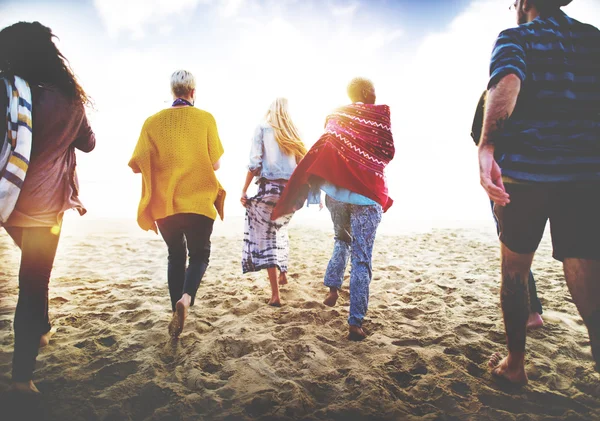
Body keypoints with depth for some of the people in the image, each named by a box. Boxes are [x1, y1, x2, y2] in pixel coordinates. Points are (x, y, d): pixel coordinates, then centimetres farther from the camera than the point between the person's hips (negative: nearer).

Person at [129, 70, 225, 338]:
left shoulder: (153, 122, 1)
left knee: (176, 255, 20)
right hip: (198, 202, -2)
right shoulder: (205, 119, -3)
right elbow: (216, 164, -3)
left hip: (164, 204, 2)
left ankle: (177, 307, 19)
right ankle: (185, 298, -12)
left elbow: (136, 165, 0)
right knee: (199, 254, 13)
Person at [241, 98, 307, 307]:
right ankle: (283, 274, 36)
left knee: (265, 237, 1)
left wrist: (244, 190, -2)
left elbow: (254, 163, -6)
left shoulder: (262, 128, 3)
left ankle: (275, 294, -3)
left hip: (269, 188, -4)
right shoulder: (293, 133, 12)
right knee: (279, 230, 28)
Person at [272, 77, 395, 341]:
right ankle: (355, 323, -1)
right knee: (362, 259, 0)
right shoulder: (380, 114, 0)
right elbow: (388, 153, 0)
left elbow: (320, 152, 7)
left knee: (342, 241, 28)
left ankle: (332, 287, 17)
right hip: (367, 193, -3)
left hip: (336, 191, 4)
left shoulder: (336, 116, 9)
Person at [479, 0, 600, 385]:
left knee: (515, 271, 15)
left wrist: (487, 148, -33)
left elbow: (507, 83, -19)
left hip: (524, 169, -3)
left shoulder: (515, 37, 4)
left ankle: (515, 363, 23)